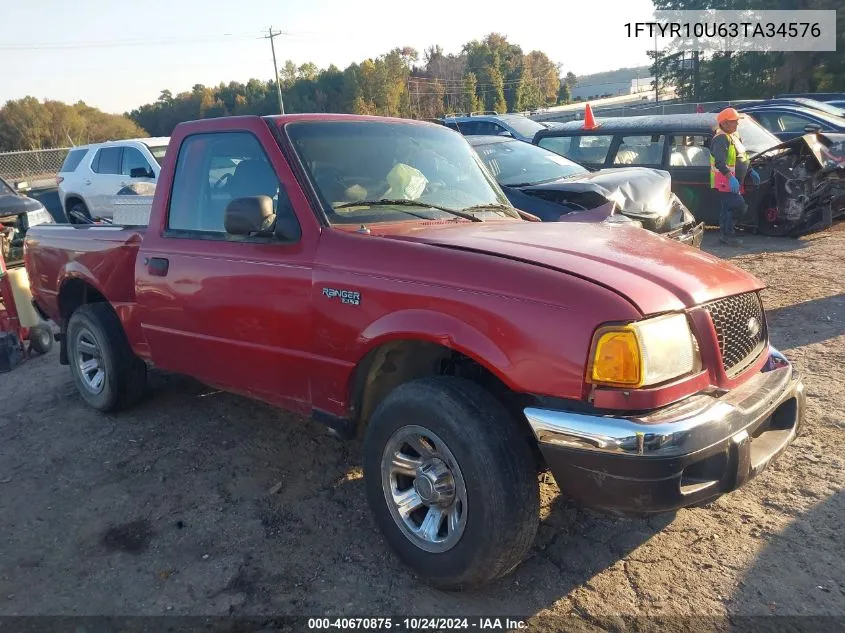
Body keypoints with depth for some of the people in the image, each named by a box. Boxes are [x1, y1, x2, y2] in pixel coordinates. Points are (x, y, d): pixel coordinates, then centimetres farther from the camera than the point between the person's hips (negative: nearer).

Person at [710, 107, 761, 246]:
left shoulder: (734, 137, 18)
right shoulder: (721, 139, -16)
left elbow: (742, 158, 29)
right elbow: (719, 162, -29)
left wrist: (751, 172, 22)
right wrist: (730, 178, -37)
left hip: (733, 182, 10)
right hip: (725, 182, -10)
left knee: (727, 208, 13)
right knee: (739, 206, -15)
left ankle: (724, 234, 19)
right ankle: (727, 234, -7)